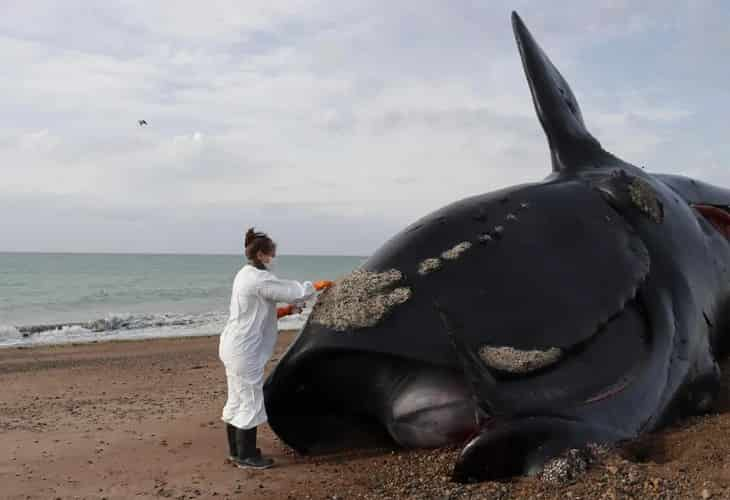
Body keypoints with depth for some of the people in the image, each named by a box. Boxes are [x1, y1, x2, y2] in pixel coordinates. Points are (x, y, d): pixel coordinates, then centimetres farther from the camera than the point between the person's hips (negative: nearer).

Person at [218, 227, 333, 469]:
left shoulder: (246, 275, 12)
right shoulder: (259, 279, -19)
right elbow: (292, 292, -18)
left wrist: (283, 311, 10)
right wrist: (316, 286, -1)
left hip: (234, 347, 10)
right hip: (245, 350, -10)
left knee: (237, 399, 18)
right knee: (250, 401, 0)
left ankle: (236, 451, 30)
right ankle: (246, 456, 9)